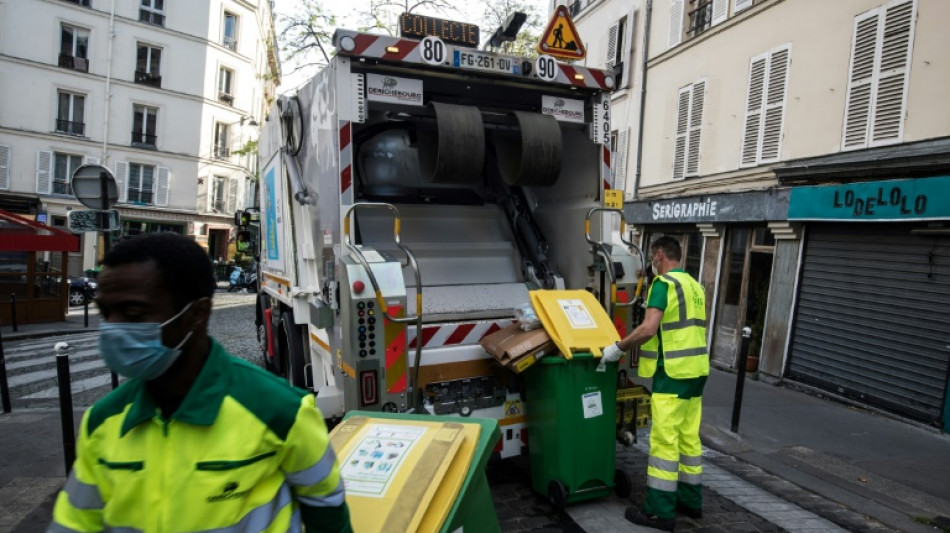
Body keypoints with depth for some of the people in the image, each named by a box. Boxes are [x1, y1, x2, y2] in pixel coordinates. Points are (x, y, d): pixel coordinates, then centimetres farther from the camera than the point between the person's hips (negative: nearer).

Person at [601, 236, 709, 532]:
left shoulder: (664, 283, -14)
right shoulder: (695, 285, 14)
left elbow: (648, 329, -24)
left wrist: (618, 347, -13)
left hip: (674, 372, -9)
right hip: (696, 370, 9)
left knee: (664, 440, -3)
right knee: (689, 437, 16)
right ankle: (690, 500, 27)